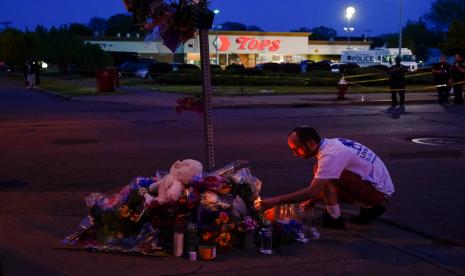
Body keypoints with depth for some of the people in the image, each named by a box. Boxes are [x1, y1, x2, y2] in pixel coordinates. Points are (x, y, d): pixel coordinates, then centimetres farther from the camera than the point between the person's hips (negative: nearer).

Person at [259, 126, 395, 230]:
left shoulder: (331, 155, -25)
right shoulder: (330, 144, 3)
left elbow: (312, 191, -30)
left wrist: (275, 201, -28)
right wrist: (312, 200, 8)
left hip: (379, 191, -10)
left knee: (327, 180, -24)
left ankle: (334, 219, -8)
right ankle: (369, 207, 12)